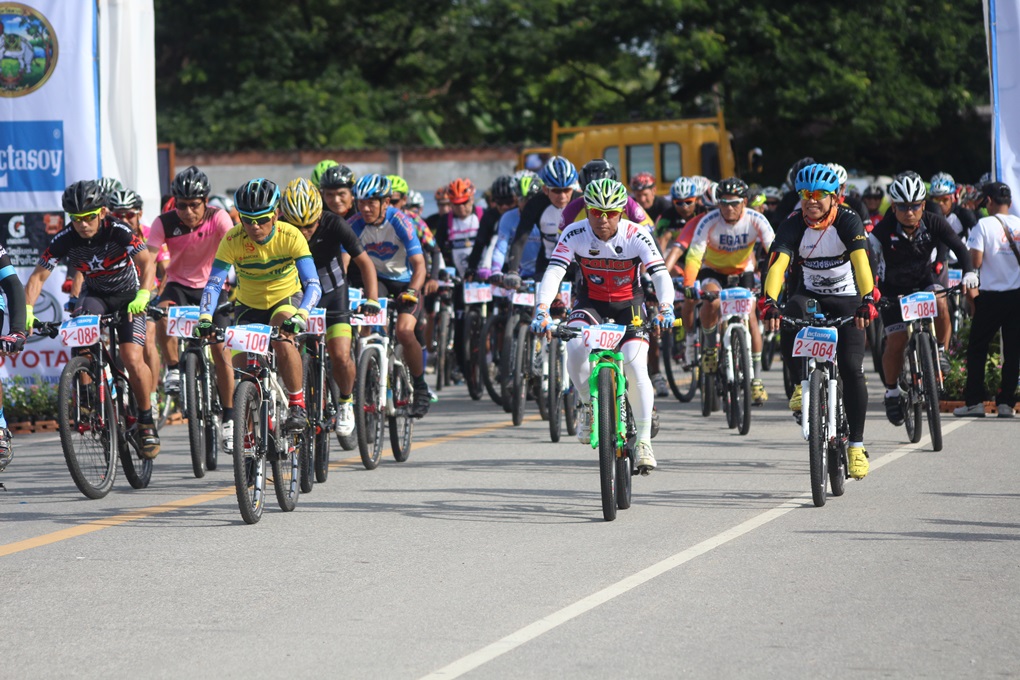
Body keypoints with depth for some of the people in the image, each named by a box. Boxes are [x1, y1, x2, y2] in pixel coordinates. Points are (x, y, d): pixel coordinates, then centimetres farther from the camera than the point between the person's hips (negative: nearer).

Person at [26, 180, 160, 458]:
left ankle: (146, 420, 1)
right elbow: (38, 276, -18)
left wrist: (142, 295, -55)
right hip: (95, 294, 3)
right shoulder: (65, 239, -19)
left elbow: (147, 263, -37)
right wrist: (27, 309, -34)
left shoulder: (118, 231, -26)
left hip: (129, 296, -3)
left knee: (132, 359, -19)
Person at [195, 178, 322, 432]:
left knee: (283, 340, -32)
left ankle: (297, 404, -18)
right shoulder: (233, 240, -22)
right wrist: (205, 317, -43)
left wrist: (301, 315, -48)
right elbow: (214, 283, -25)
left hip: (286, 299, -2)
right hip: (248, 305, 2)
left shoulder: (290, 236, -25)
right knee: (241, 365, -10)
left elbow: (313, 285, -30)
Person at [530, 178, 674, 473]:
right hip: (590, 302, 1)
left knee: (635, 366, -20)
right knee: (575, 348, -30)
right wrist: (542, 310, -45)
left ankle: (643, 439, -6)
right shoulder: (575, 235, -20)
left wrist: (665, 308, -50)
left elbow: (660, 274, -30)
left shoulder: (636, 236, -22)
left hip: (629, 304, -1)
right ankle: (587, 404, -2)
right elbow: (554, 272, -28)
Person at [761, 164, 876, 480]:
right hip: (810, 296, 1)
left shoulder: (848, 221, -18)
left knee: (852, 368, -16)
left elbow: (861, 261, -33)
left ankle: (857, 444, -5)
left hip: (846, 301, -1)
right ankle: (801, 383, -17)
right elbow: (778, 263, -29)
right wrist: (769, 303, -46)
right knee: (793, 312, -35)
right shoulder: (793, 225, -15)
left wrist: (867, 301, -49)